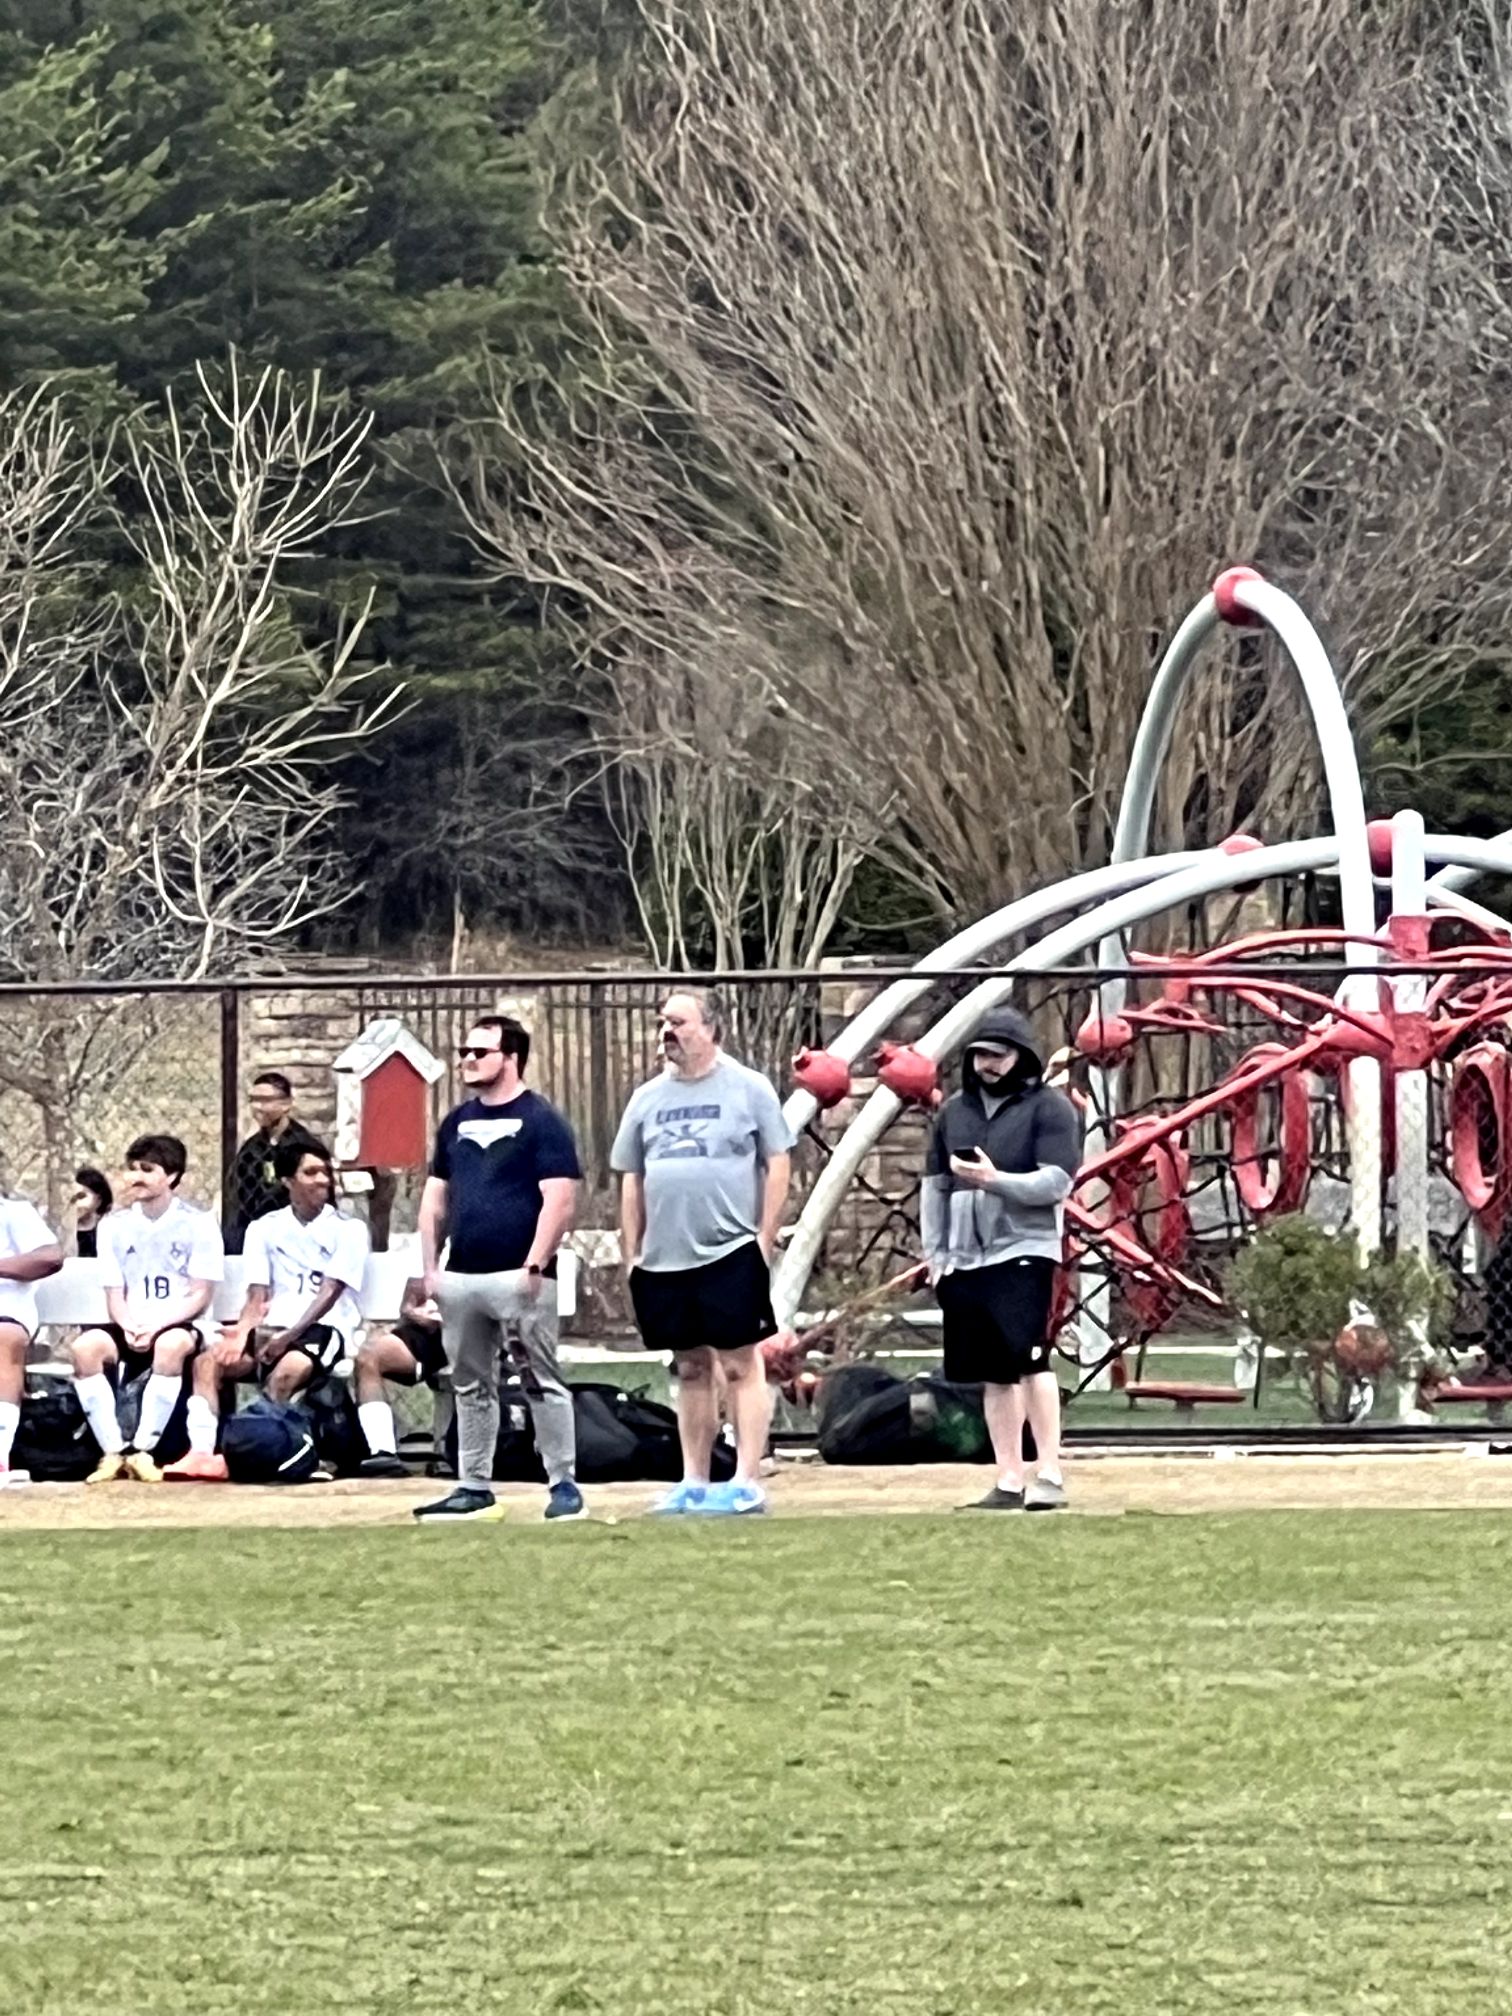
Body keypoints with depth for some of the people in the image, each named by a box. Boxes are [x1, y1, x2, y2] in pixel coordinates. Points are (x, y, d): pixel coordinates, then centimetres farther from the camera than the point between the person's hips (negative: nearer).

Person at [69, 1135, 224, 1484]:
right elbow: (115, 1296, 8)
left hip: (177, 1325, -3)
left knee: (171, 1344, -40)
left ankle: (143, 1451, -32)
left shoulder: (198, 1224, 1)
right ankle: (114, 1451, -26)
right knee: (84, 1346, -30)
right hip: (131, 1329, 3)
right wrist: (129, 1326, -14)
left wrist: (158, 1325, -19)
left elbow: (200, 1296, -5)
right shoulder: (114, 1225, 11)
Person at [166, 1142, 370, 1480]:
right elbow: (258, 1297, 7)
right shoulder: (264, 1229, 14)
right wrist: (244, 1330, -16)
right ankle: (201, 1451, -33)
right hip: (273, 1328, 4)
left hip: (324, 1329, -4)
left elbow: (329, 1294, -8)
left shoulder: (347, 1230, 3)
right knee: (208, 1361, -21)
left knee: (285, 1372, -36)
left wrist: (288, 1337, -19)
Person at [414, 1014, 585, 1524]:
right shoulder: (458, 1122, 16)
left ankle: (563, 1485, -2)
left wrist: (534, 1266, -17)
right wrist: (430, 1267, 10)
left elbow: (560, 1200, -11)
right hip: (461, 1277, 7)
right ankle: (474, 1488, 16)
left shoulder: (540, 1121, -5)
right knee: (471, 1387, 10)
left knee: (541, 1383, -5)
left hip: (519, 1276, -7)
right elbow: (435, 1198, 19)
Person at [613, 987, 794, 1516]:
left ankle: (747, 1482, -4)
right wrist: (631, 1254, 10)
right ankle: (694, 1483, 14)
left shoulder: (747, 1089, -2)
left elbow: (778, 1164, -3)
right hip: (665, 1259, 5)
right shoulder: (648, 1099, 11)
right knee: (691, 1369, 10)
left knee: (740, 1366, -4)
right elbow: (631, 1180, 15)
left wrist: (763, 1240, -8)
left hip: (730, 1254, -5)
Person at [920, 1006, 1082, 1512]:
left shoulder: (1049, 1108, -1)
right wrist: (934, 1255, 13)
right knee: (993, 1374, 6)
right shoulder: (954, 1111, 17)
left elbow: (1056, 1184, -10)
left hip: (1024, 1252, -5)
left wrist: (994, 1180, -22)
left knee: (1028, 1358, -16)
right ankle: (1008, 1480, 8)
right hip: (964, 1258, 5)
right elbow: (933, 1186, 20)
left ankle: (1049, 1474, -15)